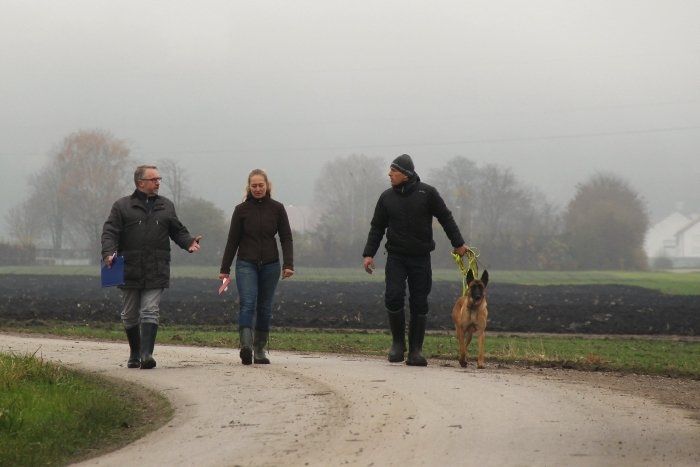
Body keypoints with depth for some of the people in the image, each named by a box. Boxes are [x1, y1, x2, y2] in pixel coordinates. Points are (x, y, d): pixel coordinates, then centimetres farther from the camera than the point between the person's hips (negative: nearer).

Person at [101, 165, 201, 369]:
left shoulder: (166, 206, 14)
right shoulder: (122, 206, 4)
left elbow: (178, 231, 16)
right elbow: (110, 232, -2)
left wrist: (189, 242, -4)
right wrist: (108, 253, -19)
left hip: (156, 273, 0)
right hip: (130, 271, 0)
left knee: (150, 312, -10)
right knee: (130, 315, 9)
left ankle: (146, 354, -17)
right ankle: (135, 354, 23)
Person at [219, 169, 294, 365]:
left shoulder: (277, 208, 4)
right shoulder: (241, 209, 2)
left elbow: (286, 238, 4)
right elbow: (233, 240, 5)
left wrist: (288, 264, -8)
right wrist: (224, 269, 4)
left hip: (270, 265, 2)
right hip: (246, 264, -2)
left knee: (265, 308, 6)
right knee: (247, 303, -17)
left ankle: (260, 349, 14)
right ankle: (246, 345, -31)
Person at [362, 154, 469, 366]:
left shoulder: (427, 193, -2)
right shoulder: (387, 197, 5)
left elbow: (446, 218, 6)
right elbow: (377, 227, 11)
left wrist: (458, 244, 5)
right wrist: (369, 254, 3)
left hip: (421, 259, -1)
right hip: (396, 257, 1)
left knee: (419, 304, 1)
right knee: (393, 297, -15)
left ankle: (415, 351, 7)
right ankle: (398, 341, 4)